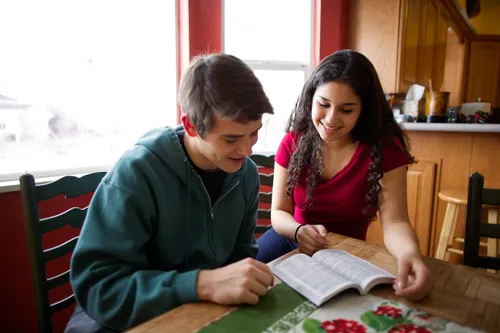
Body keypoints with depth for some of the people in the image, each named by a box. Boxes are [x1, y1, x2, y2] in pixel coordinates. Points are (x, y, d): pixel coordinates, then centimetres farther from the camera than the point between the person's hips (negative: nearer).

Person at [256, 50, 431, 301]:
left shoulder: (384, 148, -16)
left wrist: (410, 253, -45)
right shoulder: (293, 142, -10)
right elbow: (278, 212, -10)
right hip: (291, 239, 2)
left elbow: (394, 222, -21)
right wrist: (299, 231, -33)